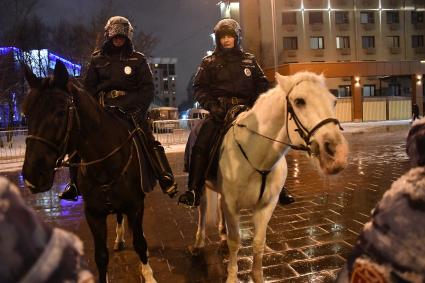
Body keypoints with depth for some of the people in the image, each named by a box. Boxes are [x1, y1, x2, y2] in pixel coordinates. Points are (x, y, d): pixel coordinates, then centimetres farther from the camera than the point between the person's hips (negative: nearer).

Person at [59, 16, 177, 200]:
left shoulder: (137, 60, 9)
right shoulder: (97, 59, 14)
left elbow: (147, 90, 3)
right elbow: (88, 88, 14)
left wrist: (137, 110, -11)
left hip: (130, 110, -2)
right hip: (102, 110, 3)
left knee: (149, 142, -18)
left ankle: (167, 182, -12)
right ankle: (77, 183, 7)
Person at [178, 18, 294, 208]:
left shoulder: (249, 60, 16)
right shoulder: (209, 63, 10)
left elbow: (262, 84, 17)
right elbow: (199, 88, 7)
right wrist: (211, 105, -10)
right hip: (220, 110, -2)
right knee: (201, 144, -21)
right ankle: (194, 191, -16)